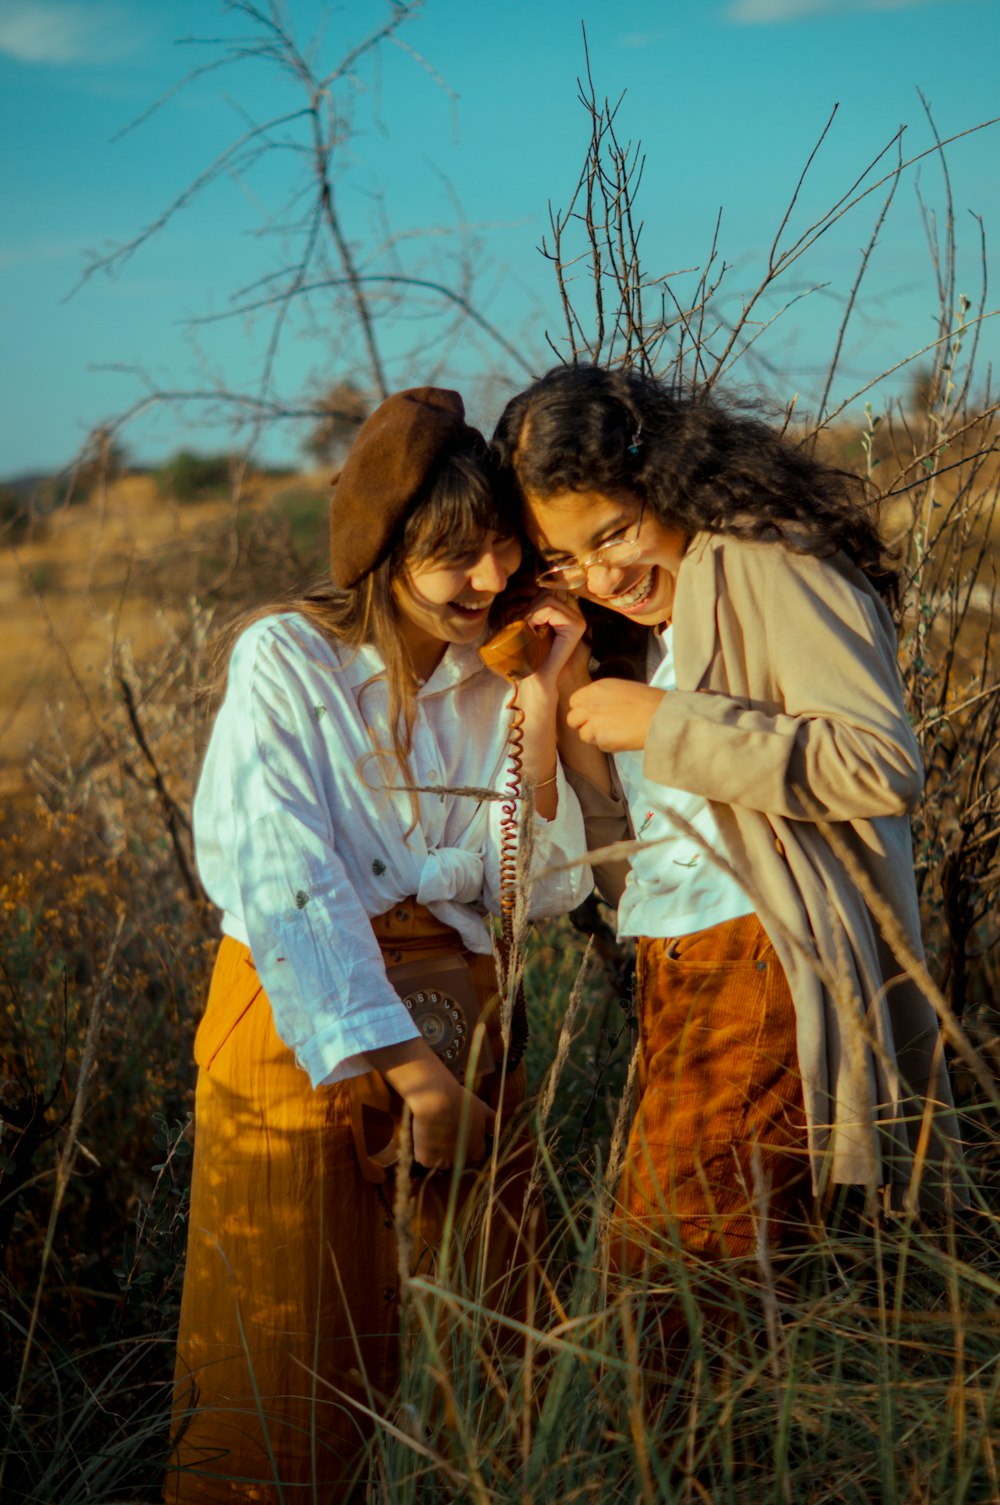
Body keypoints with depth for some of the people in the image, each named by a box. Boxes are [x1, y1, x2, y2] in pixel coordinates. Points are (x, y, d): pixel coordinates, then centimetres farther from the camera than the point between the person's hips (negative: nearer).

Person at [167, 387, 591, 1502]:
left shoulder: (493, 677, 7)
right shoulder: (286, 658, -7)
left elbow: (540, 888, 0)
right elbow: (291, 889, -16)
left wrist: (539, 706, -9)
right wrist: (414, 1077, -21)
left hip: (458, 1020, 4)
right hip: (303, 1024, -4)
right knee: (292, 1382, 4)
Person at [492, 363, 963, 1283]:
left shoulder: (764, 567, -8)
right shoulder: (643, 619, 20)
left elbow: (882, 767, -19)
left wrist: (665, 723, -16)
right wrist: (573, 696, 5)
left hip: (766, 968, -9)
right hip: (675, 976, 9)